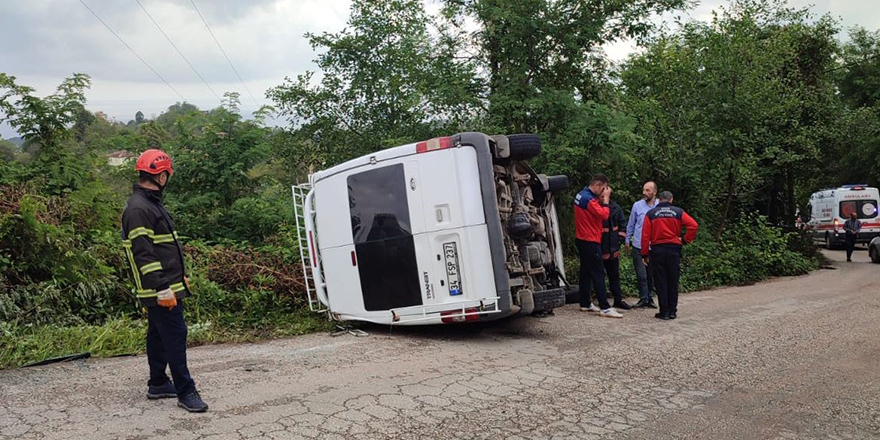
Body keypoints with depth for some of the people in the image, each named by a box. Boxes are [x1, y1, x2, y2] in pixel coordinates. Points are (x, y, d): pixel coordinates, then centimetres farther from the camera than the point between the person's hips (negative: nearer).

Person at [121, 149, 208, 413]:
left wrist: (181, 275, 23)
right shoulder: (138, 209, -18)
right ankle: (185, 392, -1)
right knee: (175, 336, -7)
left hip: (168, 286, 11)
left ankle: (157, 385, 29)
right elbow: (143, 254, -23)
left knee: (159, 336, 17)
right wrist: (162, 289, -25)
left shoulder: (152, 203, 16)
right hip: (161, 291, -11)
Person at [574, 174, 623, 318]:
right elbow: (604, 215, -20)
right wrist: (605, 200, -9)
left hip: (582, 240, 10)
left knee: (586, 272, 14)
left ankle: (585, 304, 20)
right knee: (598, 274, -9)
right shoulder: (589, 199, -20)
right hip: (590, 241, -10)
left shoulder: (581, 195, 12)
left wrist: (601, 200, -1)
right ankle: (605, 308, -10)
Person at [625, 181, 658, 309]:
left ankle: (649, 297, 26)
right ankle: (644, 299, 11)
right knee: (641, 275, 0)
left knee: (651, 275, 12)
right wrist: (627, 240, 10)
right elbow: (630, 225, 9)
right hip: (638, 246, 0)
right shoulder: (637, 205, 0)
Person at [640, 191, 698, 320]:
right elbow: (694, 225, -9)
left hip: (657, 250, -1)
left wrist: (644, 254, 2)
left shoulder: (651, 213, 2)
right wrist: (685, 239, 2)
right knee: (673, 282, 10)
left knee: (660, 282, 4)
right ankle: (672, 311, 12)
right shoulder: (678, 212, 4)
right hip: (674, 249, 1)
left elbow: (645, 235, -2)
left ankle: (664, 312, 3)